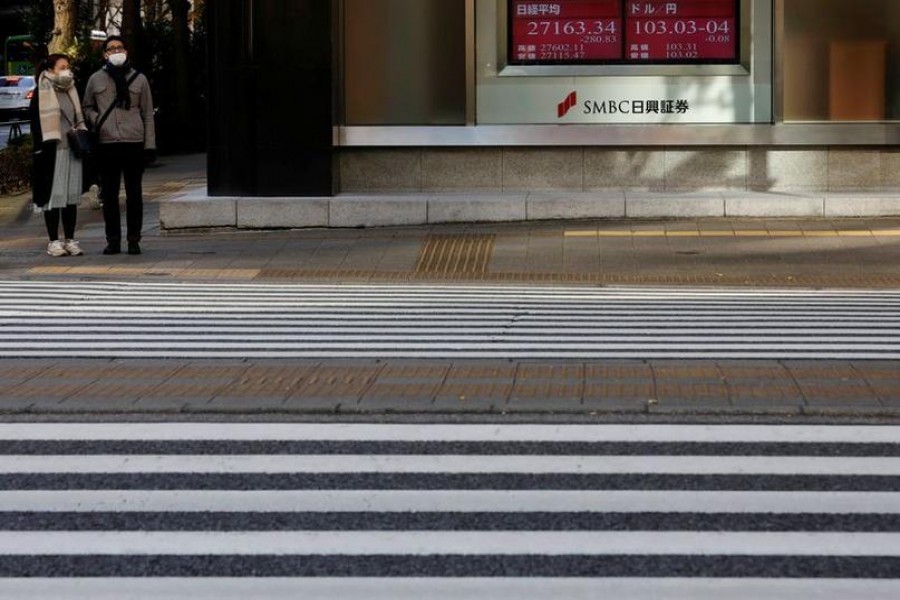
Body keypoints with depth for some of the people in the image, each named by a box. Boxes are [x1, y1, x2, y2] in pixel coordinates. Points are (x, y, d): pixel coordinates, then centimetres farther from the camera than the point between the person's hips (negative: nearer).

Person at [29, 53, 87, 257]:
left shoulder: (71, 92, 15)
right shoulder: (42, 93, -4)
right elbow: (36, 124, -7)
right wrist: (41, 149, -14)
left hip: (73, 150, 6)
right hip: (53, 151, -6)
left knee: (72, 195, 6)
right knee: (53, 196, -4)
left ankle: (70, 240, 11)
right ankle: (54, 242, 1)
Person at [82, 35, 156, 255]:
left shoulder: (139, 79, 8)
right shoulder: (96, 80, 9)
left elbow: (148, 114, 8)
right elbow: (87, 107, 21)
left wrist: (150, 146, 1)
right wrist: (95, 120, -2)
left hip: (134, 142, -1)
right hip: (106, 144, 1)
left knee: (134, 194, 2)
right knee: (109, 194, 4)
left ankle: (134, 239, 7)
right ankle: (113, 239, 11)